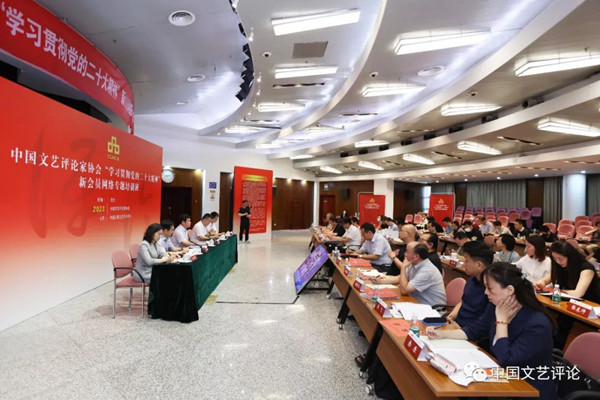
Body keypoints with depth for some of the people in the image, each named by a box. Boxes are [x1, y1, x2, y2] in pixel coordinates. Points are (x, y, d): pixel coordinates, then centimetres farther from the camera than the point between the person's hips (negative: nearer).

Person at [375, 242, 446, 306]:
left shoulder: (427, 271, -27)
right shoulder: (414, 264, -2)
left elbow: (404, 290, -27)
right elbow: (399, 278, 13)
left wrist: (403, 267, -21)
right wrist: (382, 281, 0)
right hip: (418, 302, 7)